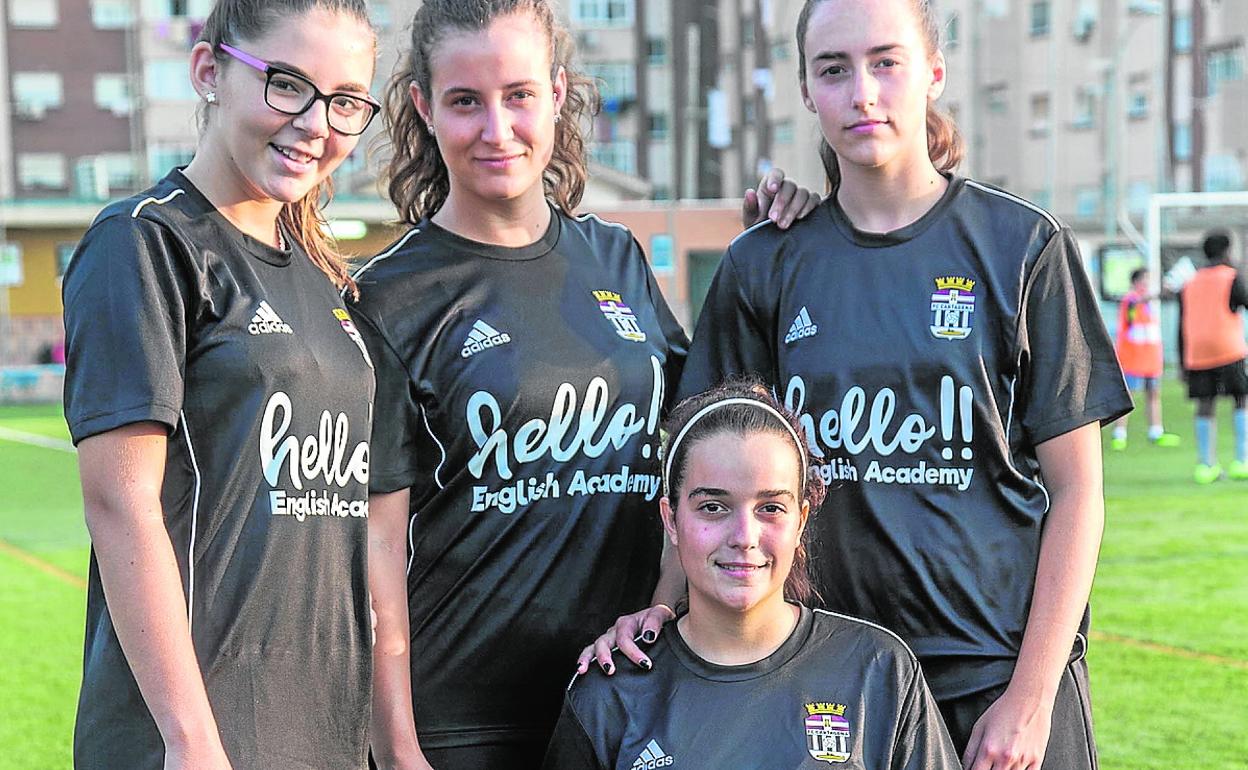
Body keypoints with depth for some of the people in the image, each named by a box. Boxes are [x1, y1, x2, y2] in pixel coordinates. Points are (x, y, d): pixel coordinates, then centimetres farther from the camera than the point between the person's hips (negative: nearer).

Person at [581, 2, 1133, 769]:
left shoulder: (1023, 246, -3)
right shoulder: (766, 266, 4)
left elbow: (1075, 489, -4)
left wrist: (1029, 696, -9)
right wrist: (665, 602, -9)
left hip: (999, 671, -2)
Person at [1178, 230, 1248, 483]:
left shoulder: (1189, 284, 16)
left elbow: (1182, 329, 15)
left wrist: (1183, 364, 18)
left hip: (1197, 355, 4)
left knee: (1204, 407, 5)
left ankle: (1206, 465, -2)